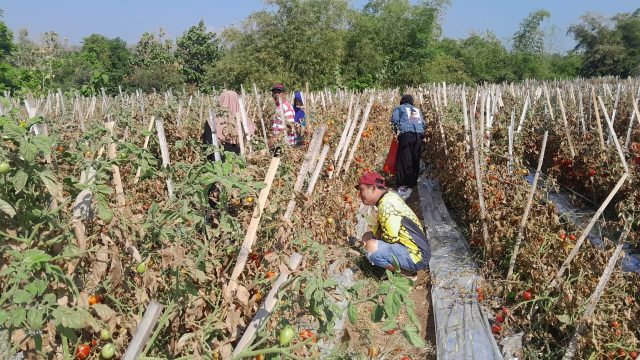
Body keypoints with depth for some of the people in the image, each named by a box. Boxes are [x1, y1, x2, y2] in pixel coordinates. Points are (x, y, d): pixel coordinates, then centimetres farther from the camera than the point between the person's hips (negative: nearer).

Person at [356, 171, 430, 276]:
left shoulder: (387, 204, -21)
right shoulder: (390, 196, 9)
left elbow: (392, 238, -22)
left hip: (417, 256, -10)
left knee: (371, 246, -27)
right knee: (368, 236, 15)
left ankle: (405, 273, -6)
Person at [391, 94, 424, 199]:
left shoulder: (399, 108, 17)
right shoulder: (417, 110, 29)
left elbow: (394, 120, 1)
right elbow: (423, 123, 20)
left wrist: (397, 131, 10)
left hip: (406, 134, -4)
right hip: (419, 135, 4)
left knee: (404, 160, -8)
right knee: (415, 161, 7)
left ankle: (404, 186, -15)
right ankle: (413, 183, 9)